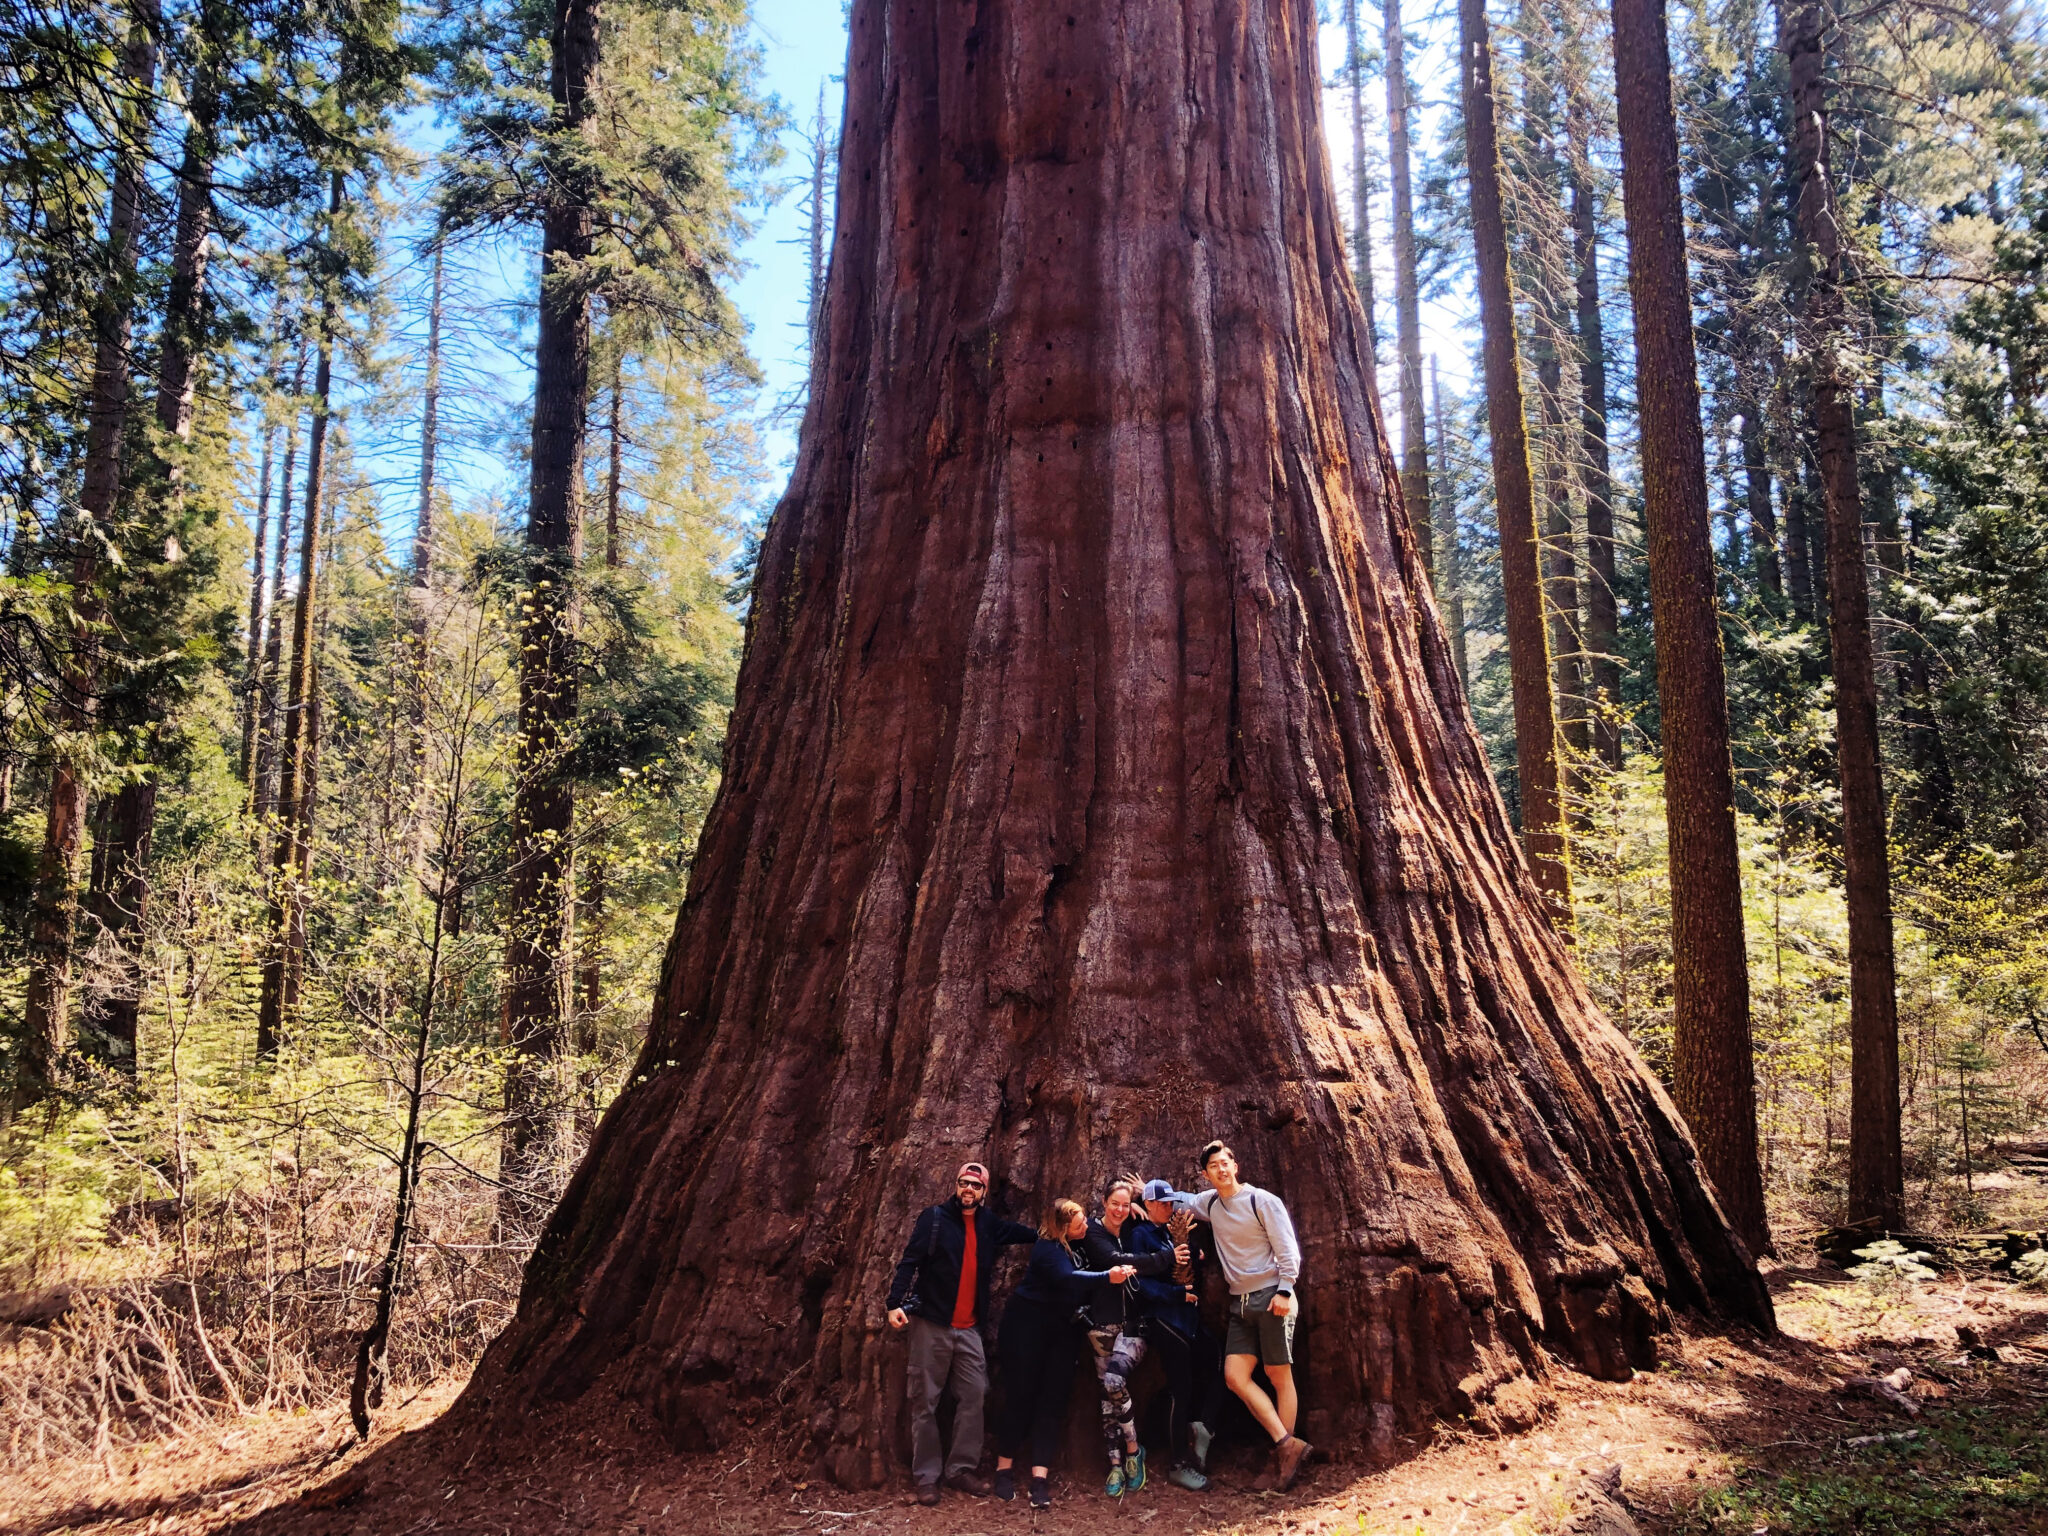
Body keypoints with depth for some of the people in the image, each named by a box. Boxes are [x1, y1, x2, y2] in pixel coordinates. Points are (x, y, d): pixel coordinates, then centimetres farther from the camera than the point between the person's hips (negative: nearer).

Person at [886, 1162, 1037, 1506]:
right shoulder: (934, 1218, -3)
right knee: (925, 1400, 1)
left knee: (974, 1396, 1)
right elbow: (909, 1260, -9)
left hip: (969, 1328, 4)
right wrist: (896, 1303, -19)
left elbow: (1026, 1233, 22)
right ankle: (927, 1477, 9)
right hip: (931, 1323, -4)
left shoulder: (988, 1223, 10)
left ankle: (961, 1469, 12)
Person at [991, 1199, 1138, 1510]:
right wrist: (1107, 1277, -44)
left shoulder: (1081, 1243, 3)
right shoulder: (1048, 1247, -18)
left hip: (1064, 1329, 6)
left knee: (1052, 1401, -3)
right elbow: (1066, 1277, -34)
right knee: (1021, 1396, -1)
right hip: (1029, 1325, -6)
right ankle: (1004, 1469, 13)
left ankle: (1040, 1477, -6)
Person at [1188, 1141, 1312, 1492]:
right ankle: (1287, 1445, -2)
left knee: (1278, 1375, -3)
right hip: (1239, 1303, 6)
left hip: (1271, 1297, -6)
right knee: (1235, 1376, -5)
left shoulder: (1262, 1201, -7)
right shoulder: (1208, 1203, 11)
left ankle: (1282, 1461, 3)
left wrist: (1285, 1290, -18)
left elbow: (1287, 1248, -9)